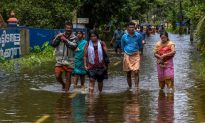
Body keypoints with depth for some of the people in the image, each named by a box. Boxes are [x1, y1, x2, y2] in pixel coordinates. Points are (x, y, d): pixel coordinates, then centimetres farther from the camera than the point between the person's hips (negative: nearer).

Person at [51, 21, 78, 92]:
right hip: (60, 60, 2)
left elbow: (74, 46, -18)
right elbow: (53, 44, -1)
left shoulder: (74, 38, 0)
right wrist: (58, 38, -15)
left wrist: (65, 40, -17)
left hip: (69, 61, -2)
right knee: (57, 76, -4)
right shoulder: (60, 35, 7)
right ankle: (63, 84, 25)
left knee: (68, 78, 4)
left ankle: (66, 91, 15)